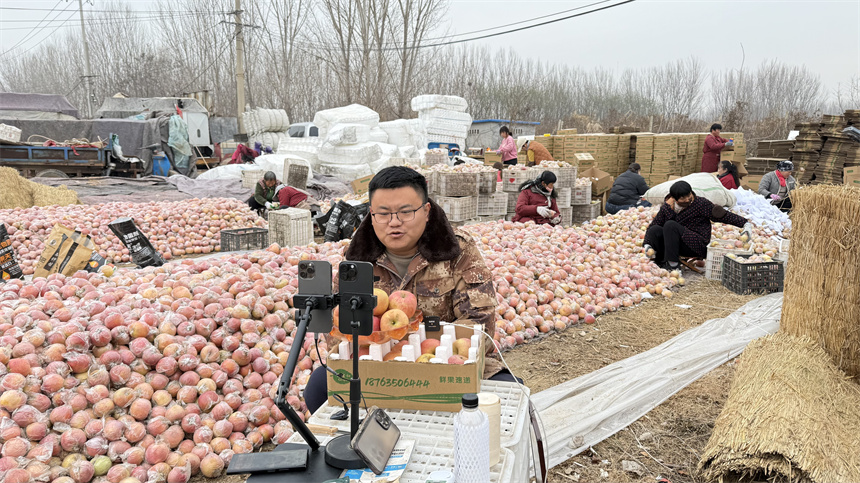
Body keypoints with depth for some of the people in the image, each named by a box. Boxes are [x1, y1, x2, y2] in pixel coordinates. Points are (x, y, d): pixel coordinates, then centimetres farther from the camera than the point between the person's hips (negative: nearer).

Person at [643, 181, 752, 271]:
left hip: (699, 246, -4)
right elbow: (652, 225, 5)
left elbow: (723, 215, -2)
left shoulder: (701, 203, -7)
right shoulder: (667, 208, 2)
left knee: (670, 225, -27)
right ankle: (662, 263, -15)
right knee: (654, 230, -20)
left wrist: (745, 223, -9)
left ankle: (673, 264, -28)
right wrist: (647, 245, -9)